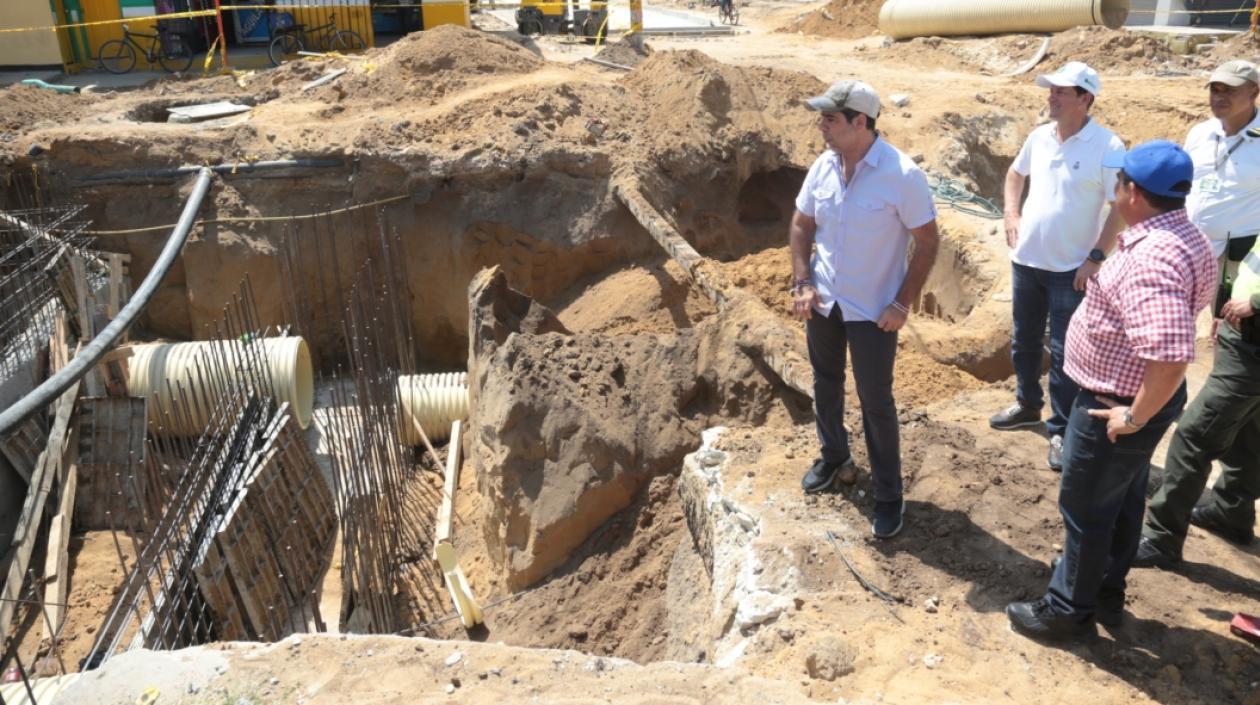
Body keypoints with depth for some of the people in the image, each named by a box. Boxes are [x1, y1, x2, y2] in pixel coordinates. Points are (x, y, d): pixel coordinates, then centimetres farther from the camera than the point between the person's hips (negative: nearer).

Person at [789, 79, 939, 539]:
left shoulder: (902, 175, -20)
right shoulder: (823, 166, -5)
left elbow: (927, 242, -13)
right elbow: (801, 225, 7)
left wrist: (903, 303, -17)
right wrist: (802, 283, -3)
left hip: (873, 310, -5)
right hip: (822, 301, 5)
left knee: (876, 403, 3)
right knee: (826, 385, 21)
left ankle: (889, 497, 20)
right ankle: (834, 458, 45)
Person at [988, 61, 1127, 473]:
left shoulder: (1107, 147, -15)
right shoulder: (1039, 137, 2)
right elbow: (1015, 173, 21)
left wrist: (1096, 257, -18)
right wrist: (1012, 215, 8)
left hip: (1071, 268, -6)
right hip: (1026, 259, 6)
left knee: (1063, 352, 1)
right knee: (1024, 341, 19)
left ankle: (1061, 431, 15)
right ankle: (1027, 404, 39)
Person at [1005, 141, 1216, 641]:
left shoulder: (1153, 257, -32)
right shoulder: (1179, 235, 2)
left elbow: (1170, 355, -40)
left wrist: (1136, 416, -28)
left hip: (1117, 405, -10)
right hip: (1134, 395, 10)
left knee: (1085, 507, 7)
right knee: (1122, 500, 22)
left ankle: (1069, 609, 24)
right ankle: (1106, 595, 40)